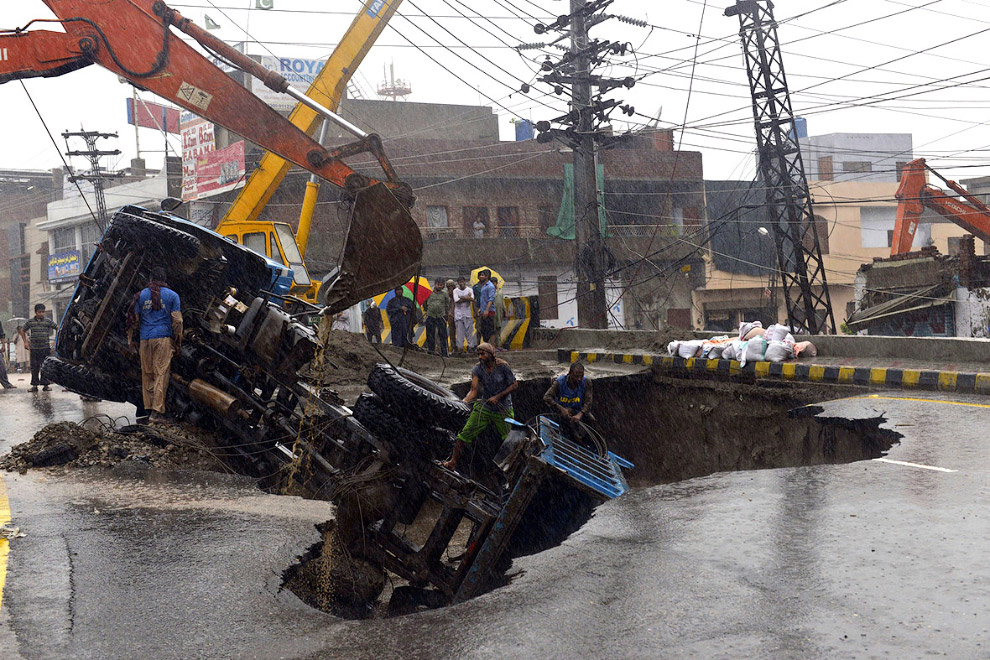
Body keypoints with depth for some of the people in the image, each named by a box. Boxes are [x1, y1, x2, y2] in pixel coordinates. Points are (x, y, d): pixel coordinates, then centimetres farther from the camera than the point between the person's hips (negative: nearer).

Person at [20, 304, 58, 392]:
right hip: (34, 348, 1)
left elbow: (57, 328, 5)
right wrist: (25, 341, 12)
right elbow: (22, 330, 18)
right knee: (34, 367, 4)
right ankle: (34, 385, 9)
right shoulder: (30, 322, 7)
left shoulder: (48, 321, 3)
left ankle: (45, 384, 6)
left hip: (46, 348, -1)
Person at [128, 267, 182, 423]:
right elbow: (177, 321, -1)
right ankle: (157, 411, -11)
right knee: (161, 373, -5)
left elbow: (133, 318, 10)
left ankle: (148, 406, 17)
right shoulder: (172, 295, 2)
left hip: (145, 338, 3)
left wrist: (131, 339, 19)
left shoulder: (141, 295, 7)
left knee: (147, 373, 12)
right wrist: (177, 342, 6)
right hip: (163, 338, -3)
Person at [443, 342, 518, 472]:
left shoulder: (502, 366, -12)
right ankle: (453, 462, 2)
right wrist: (464, 401, -32)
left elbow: (514, 385, -6)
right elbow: (474, 390, -12)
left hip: (503, 409, -2)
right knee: (465, 434, -6)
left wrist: (498, 396, -15)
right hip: (484, 407, 2)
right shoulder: (477, 369, -5)